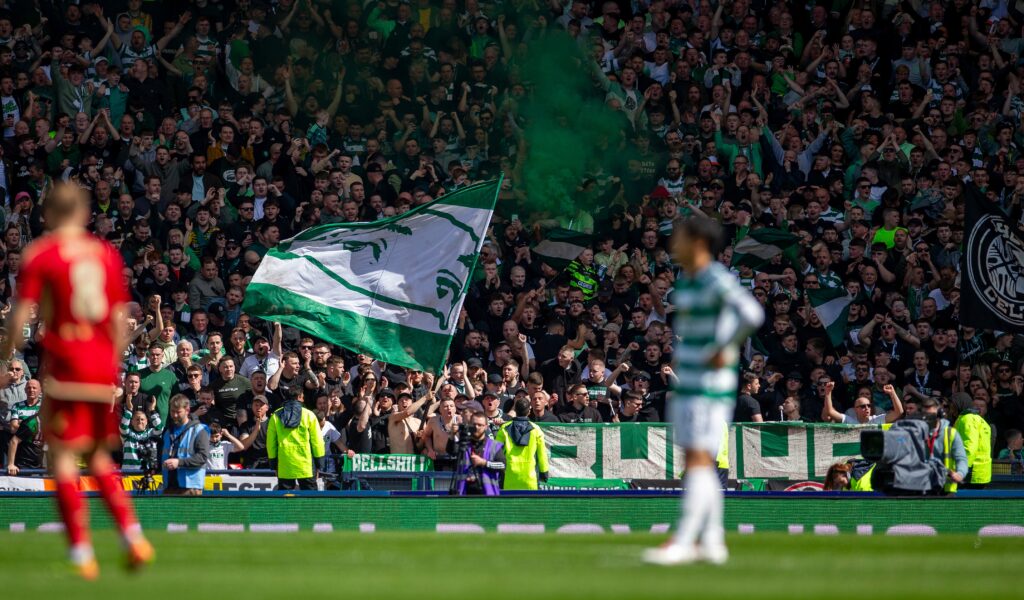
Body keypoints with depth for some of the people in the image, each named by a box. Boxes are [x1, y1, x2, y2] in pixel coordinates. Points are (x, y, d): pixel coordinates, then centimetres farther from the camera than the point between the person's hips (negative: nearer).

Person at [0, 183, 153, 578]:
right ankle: (133, 536, 4)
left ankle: (82, 555, -10)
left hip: (65, 363, -5)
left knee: (63, 456, -1)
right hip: (104, 365, 5)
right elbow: (120, 319, 11)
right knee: (99, 457, 17)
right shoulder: (107, 254, 9)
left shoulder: (39, 255, -3)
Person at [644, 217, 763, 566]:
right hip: (687, 382, 10)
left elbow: (751, 313, -31)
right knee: (699, 463, 10)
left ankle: (683, 542, -15)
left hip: (712, 384, -10)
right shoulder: (686, 280, 13)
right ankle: (712, 541, 13)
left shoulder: (717, 281, -16)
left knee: (698, 460, -11)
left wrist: (722, 351, -23)